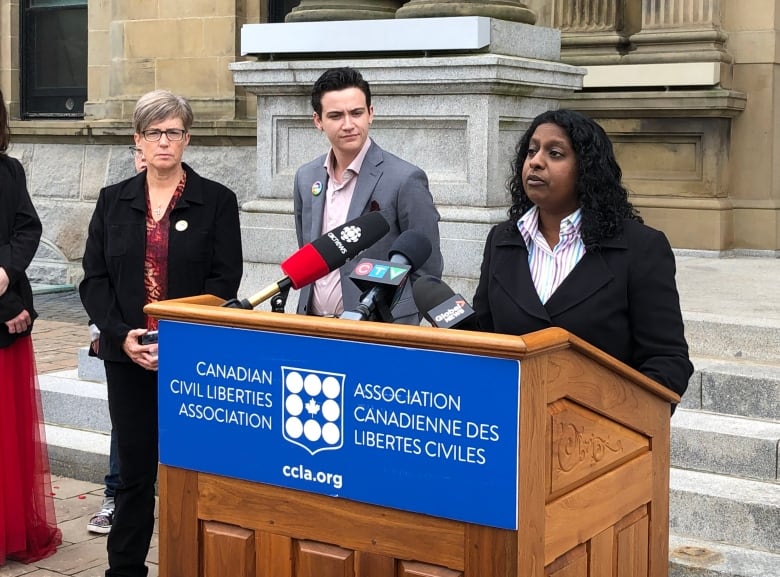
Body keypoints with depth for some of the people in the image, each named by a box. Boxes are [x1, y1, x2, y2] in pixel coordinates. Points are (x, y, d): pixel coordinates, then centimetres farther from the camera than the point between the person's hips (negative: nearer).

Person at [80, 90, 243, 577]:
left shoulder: (217, 202, 1)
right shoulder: (114, 201, 10)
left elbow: (224, 281, -5)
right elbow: (94, 278, 5)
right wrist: (123, 336, -9)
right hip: (127, 357, 3)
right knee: (134, 468, 8)